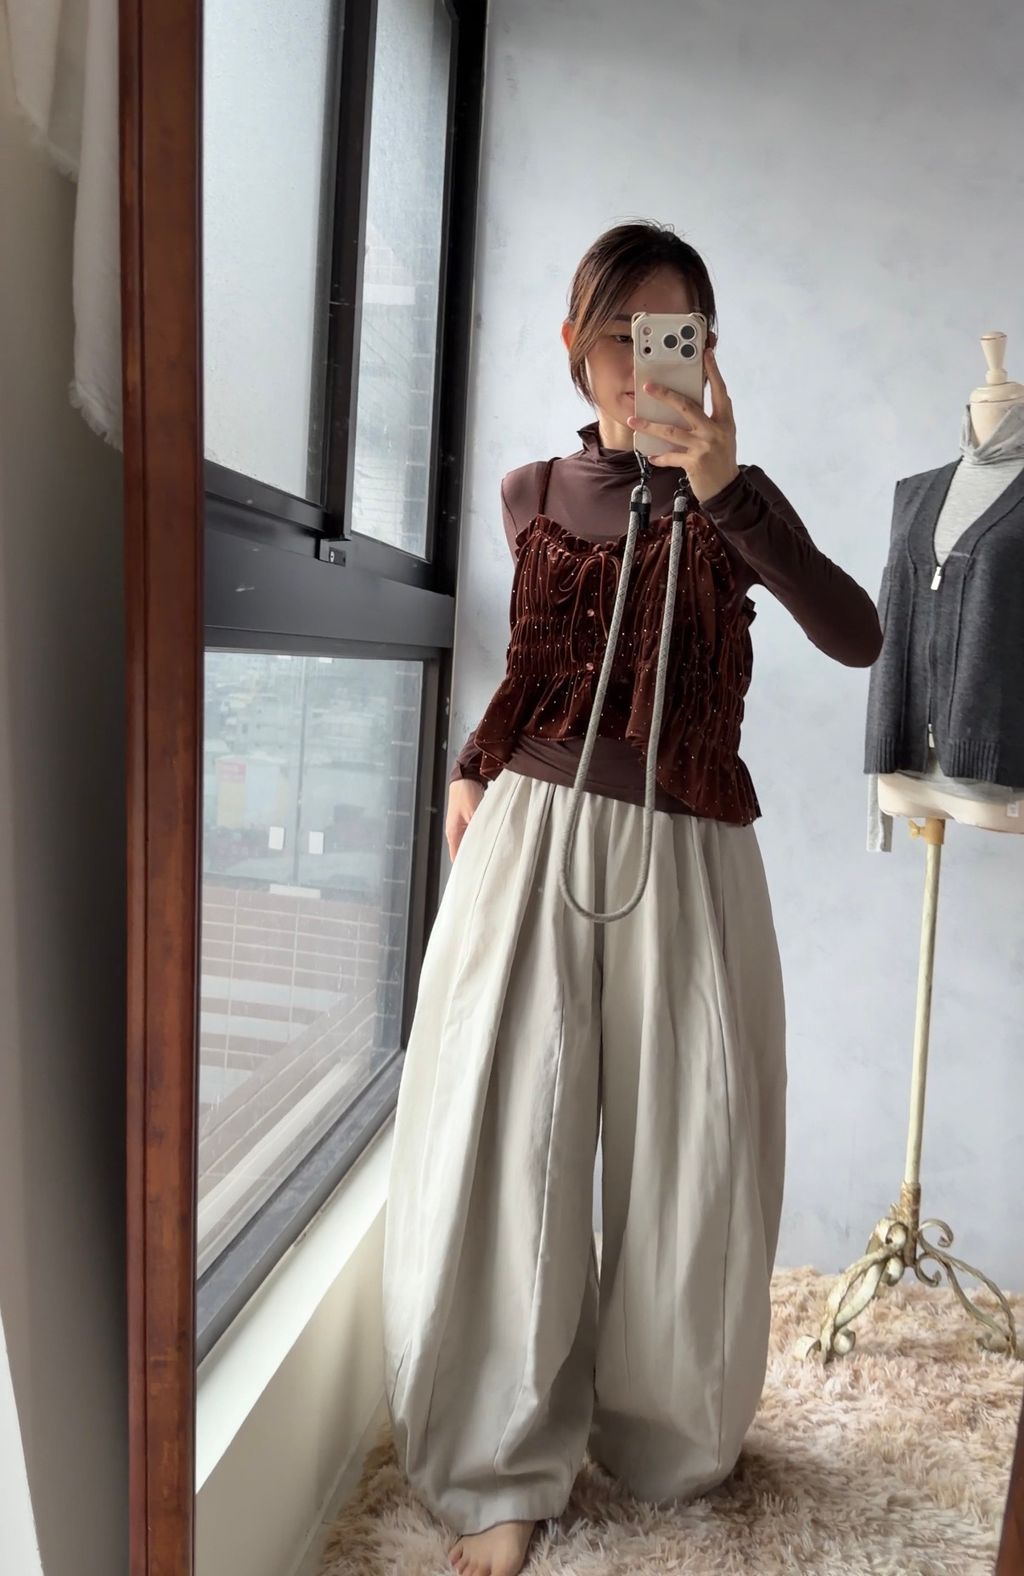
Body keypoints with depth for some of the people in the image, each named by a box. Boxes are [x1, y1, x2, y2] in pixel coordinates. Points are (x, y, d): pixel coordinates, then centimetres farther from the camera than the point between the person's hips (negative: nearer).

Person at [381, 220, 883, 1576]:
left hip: (685, 858, -1)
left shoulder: (732, 501, 2)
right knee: (502, 1155, 1)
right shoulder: (531, 495, 9)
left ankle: (669, 1438, 33)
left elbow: (856, 637, -15)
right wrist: (476, 764, 13)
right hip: (533, 835, 2)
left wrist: (723, 490, -22)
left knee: (690, 1161, 6)